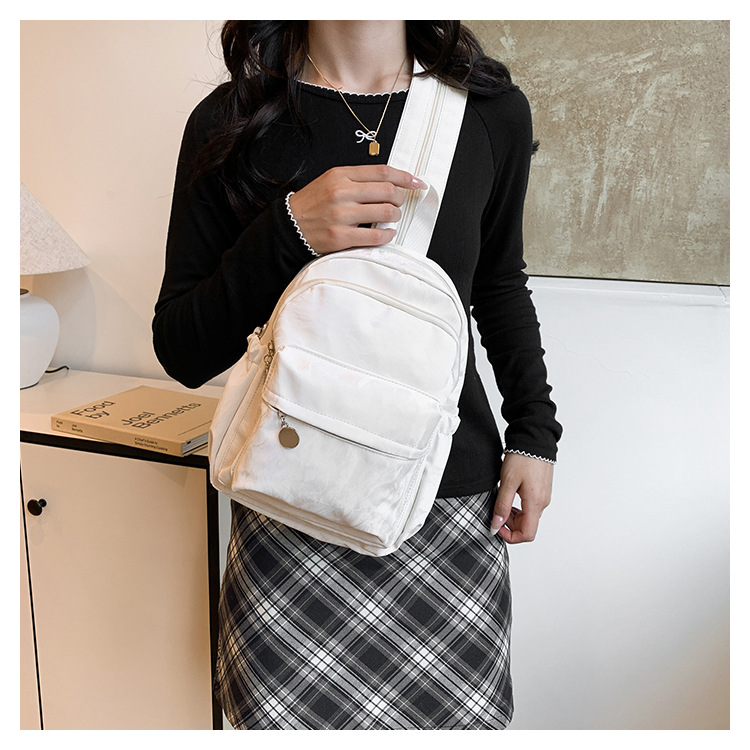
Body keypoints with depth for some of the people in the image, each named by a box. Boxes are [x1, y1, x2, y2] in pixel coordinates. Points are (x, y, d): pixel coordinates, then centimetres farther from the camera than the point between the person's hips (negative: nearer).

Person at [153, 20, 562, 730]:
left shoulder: (492, 111, 2)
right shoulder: (231, 121, -4)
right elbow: (182, 355, -4)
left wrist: (534, 430, 8)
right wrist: (286, 231, -20)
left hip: (454, 504, 2)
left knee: (454, 718, 9)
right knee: (293, 719, 6)